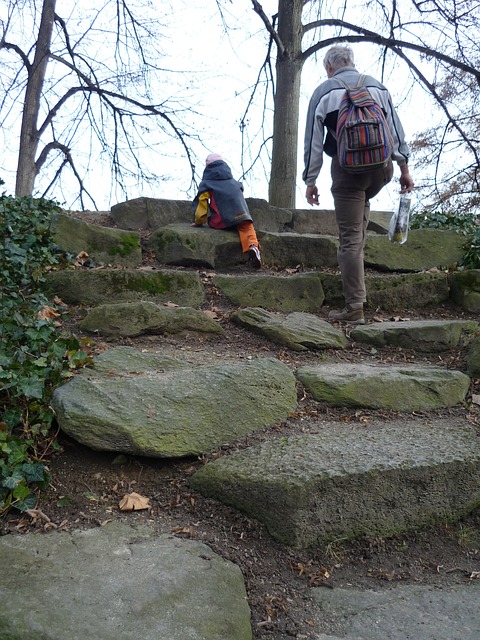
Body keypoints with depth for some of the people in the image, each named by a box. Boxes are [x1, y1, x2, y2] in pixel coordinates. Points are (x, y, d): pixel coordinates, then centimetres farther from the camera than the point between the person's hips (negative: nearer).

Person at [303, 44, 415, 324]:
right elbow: (397, 129, 12)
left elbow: (313, 141, 3)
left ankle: (354, 309, -5)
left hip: (348, 169, -4)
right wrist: (405, 168, 15)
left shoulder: (323, 92, 7)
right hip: (382, 167, 4)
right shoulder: (378, 86, 16)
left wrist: (310, 181, 7)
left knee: (350, 238, -3)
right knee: (363, 203, 35)